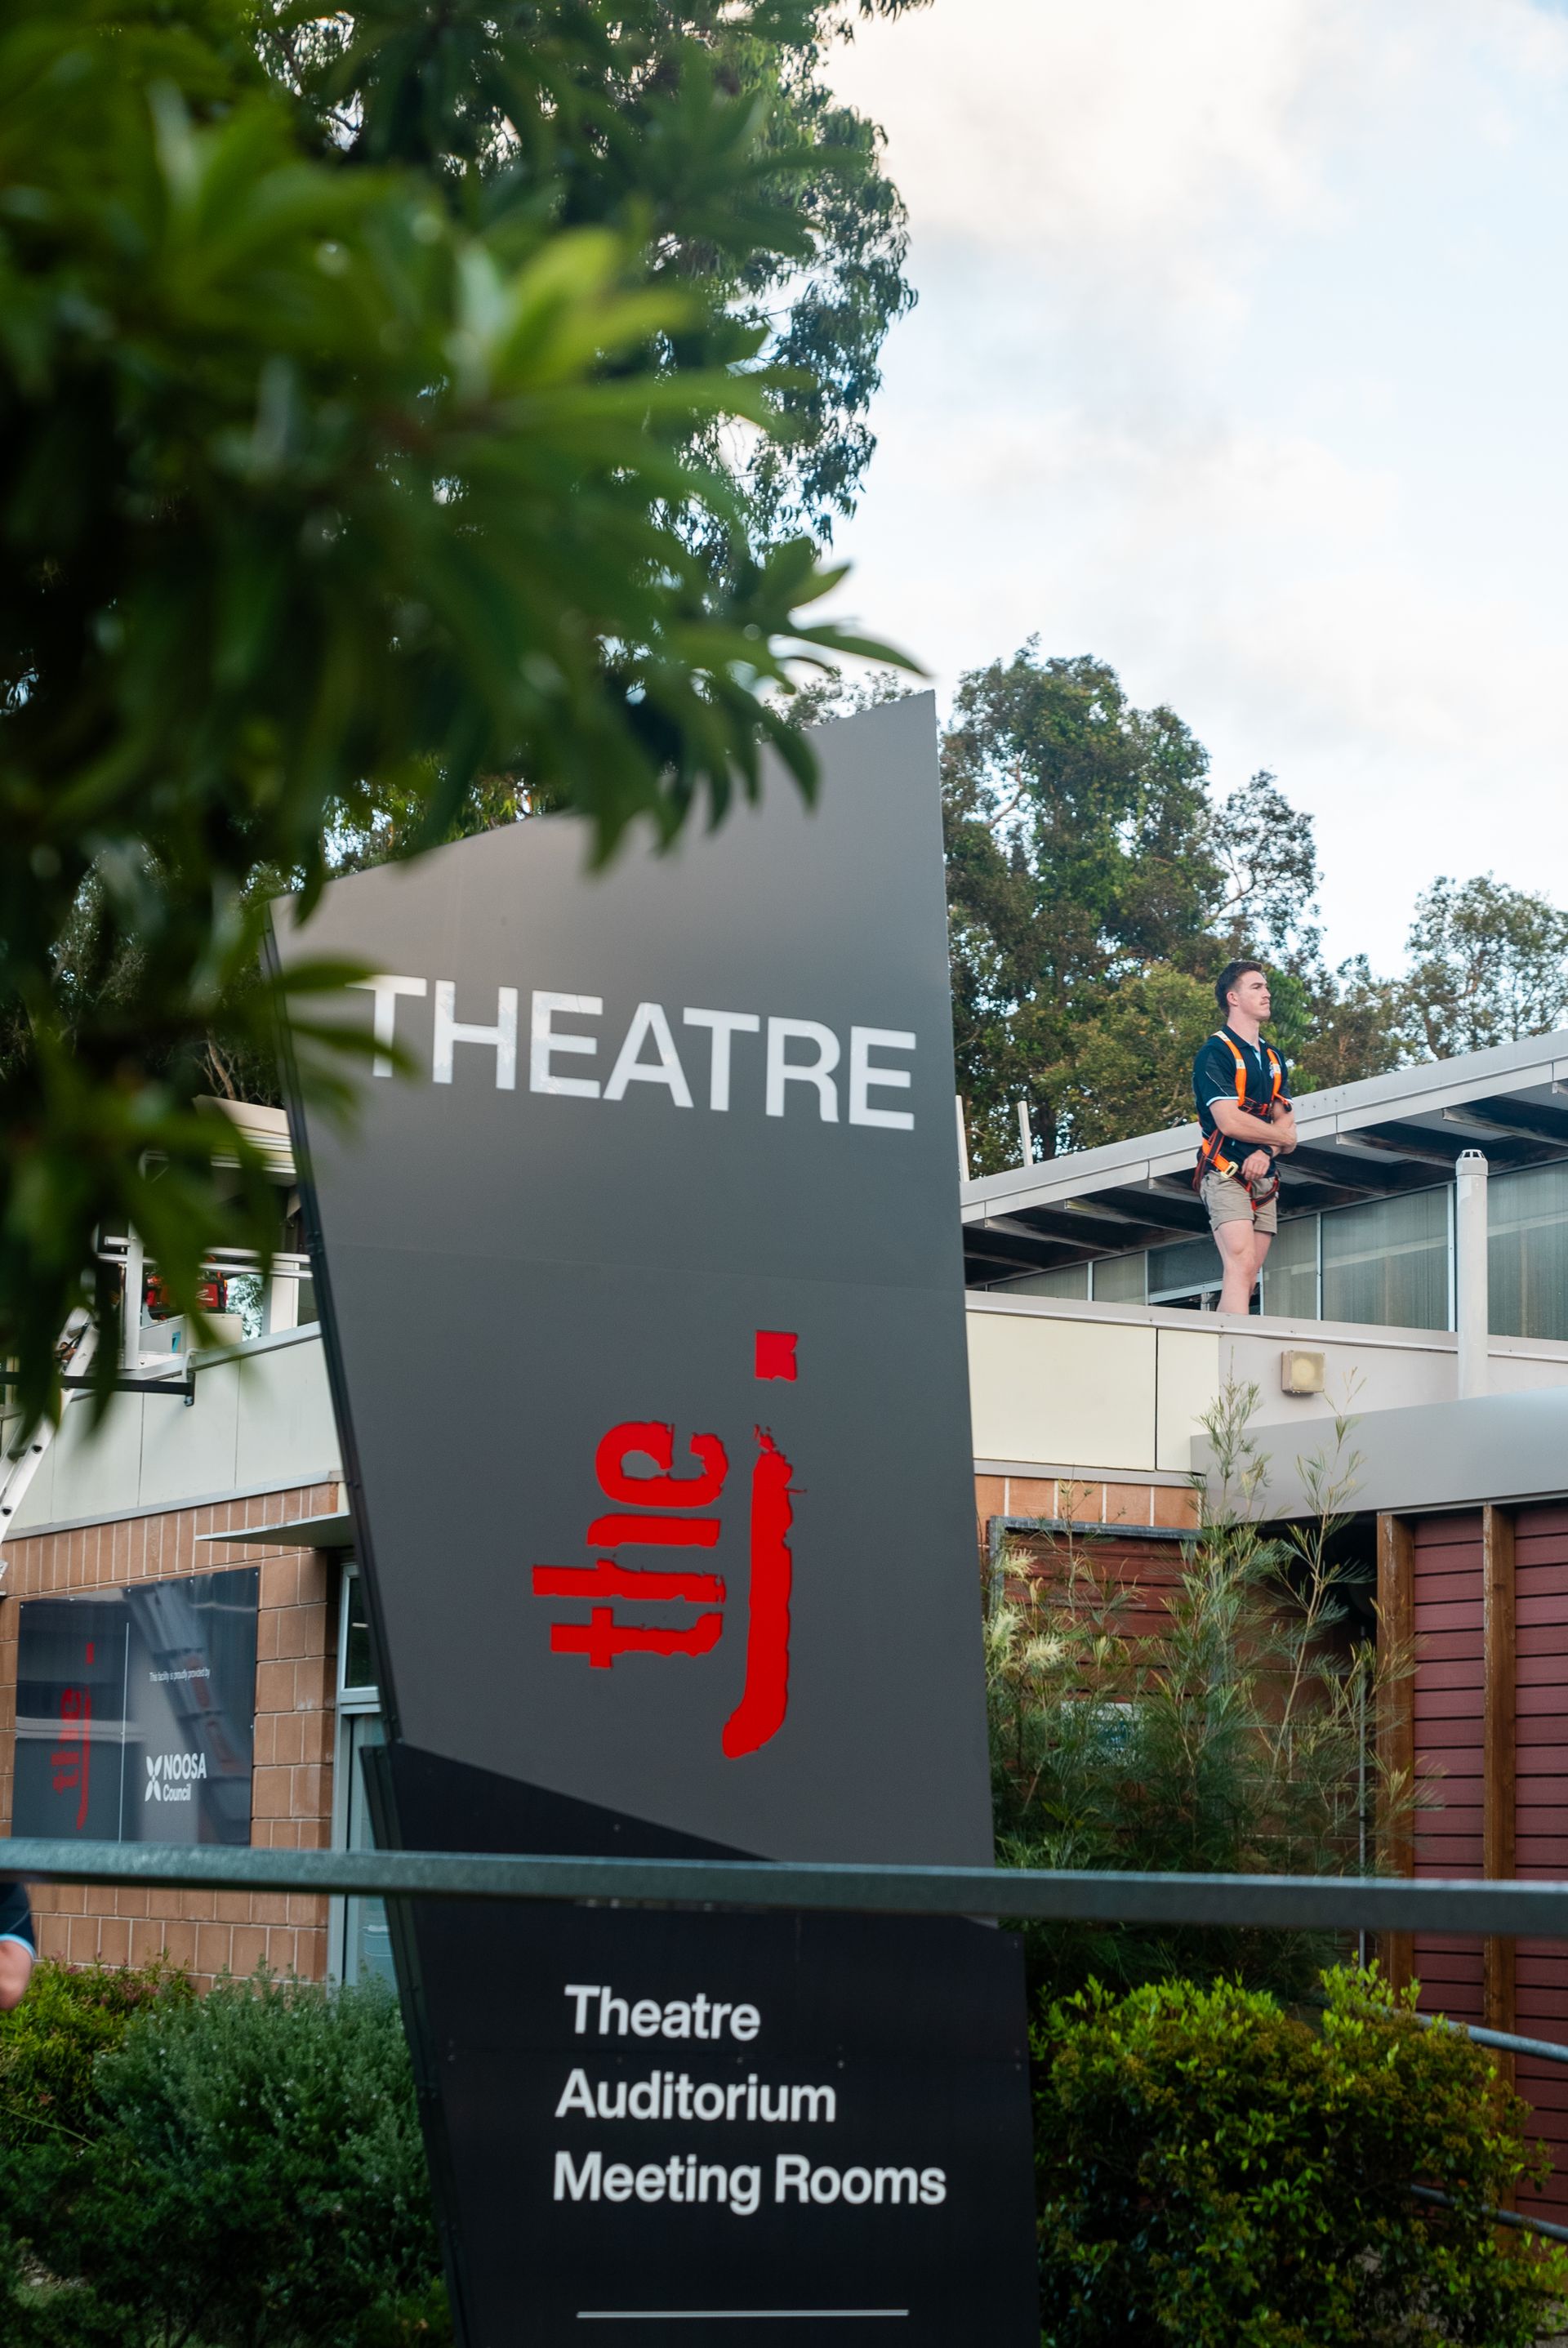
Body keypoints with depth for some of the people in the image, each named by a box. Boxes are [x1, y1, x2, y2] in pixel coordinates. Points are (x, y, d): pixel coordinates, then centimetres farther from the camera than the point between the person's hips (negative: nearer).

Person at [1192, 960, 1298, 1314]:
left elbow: (1285, 1121, 13)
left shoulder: (1273, 1058, 20)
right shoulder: (1215, 1052, -5)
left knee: (1247, 1279, 1)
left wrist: (1266, 1152, -9)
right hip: (1226, 1175, -7)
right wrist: (1283, 1137, -2)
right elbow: (1230, 1121, -15)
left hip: (1263, 1178, 7)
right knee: (1240, 1266, -21)